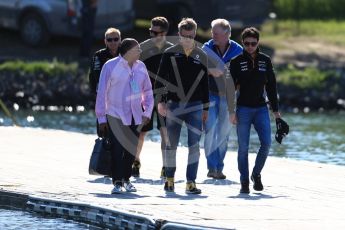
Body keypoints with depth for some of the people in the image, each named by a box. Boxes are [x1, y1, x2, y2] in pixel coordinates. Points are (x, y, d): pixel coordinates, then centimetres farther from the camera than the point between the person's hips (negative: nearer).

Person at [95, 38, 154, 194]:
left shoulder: (140, 67, 8)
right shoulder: (111, 66, -6)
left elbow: (148, 91, 17)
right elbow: (102, 92, -3)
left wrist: (147, 112, 8)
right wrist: (101, 118, -3)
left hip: (135, 116, 5)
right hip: (116, 116, -5)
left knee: (131, 149, 8)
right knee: (117, 150, -8)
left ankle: (126, 179, 21)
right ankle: (117, 182, -4)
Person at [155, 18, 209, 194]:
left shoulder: (201, 56, 8)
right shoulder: (170, 54, 2)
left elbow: (205, 84, 14)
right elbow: (160, 79, 2)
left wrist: (205, 108, 13)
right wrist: (161, 101, -8)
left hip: (195, 107, 1)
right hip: (174, 105, -1)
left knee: (194, 145, -5)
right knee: (171, 145, 6)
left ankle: (191, 182, -4)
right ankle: (169, 179, 21)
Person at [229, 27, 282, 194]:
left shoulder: (265, 61, 7)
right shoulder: (237, 62, -2)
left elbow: (271, 86, 12)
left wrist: (275, 110, 10)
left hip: (261, 108, 2)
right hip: (243, 109, -2)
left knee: (266, 143, -8)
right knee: (243, 147, -2)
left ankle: (256, 174, 13)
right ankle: (244, 182, 6)